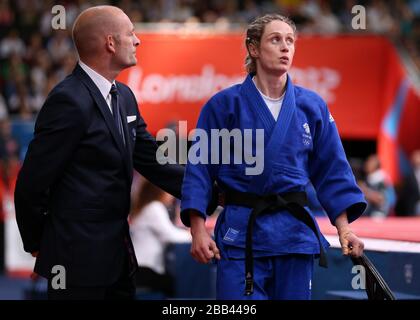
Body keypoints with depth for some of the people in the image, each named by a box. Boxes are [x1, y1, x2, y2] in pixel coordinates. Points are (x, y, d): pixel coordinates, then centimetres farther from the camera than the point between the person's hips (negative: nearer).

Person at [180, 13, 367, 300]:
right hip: (241, 233, -3)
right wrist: (199, 231, -10)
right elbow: (200, 169, -3)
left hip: (294, 230, 3)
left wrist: (344, 229, 1)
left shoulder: (312, 106, 6)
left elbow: (331, 172, 9)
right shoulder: (224, 104, -3)